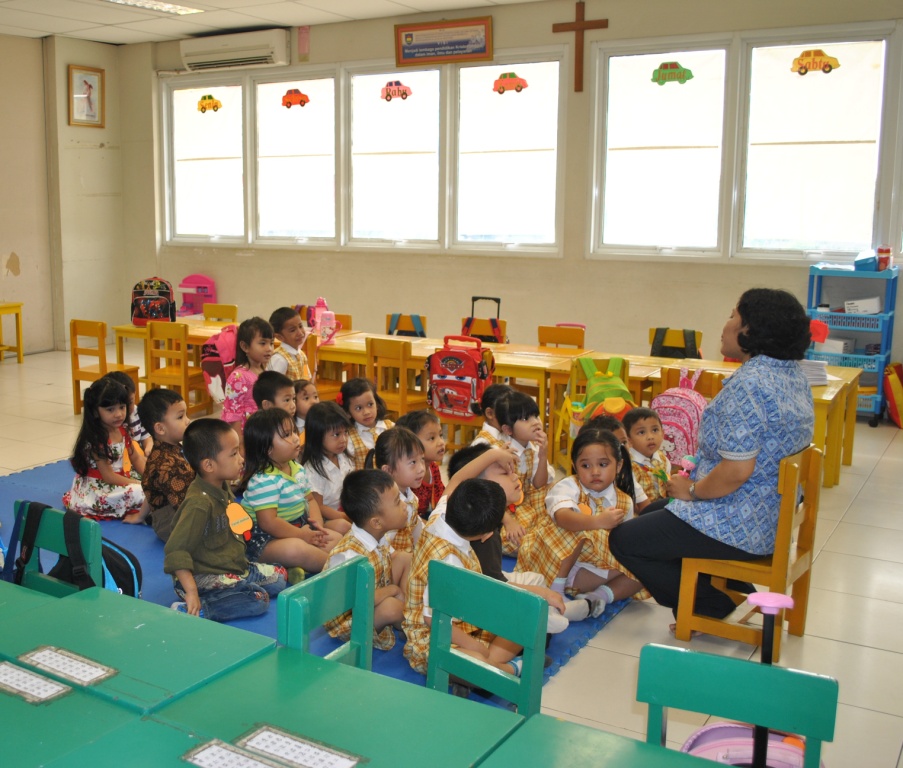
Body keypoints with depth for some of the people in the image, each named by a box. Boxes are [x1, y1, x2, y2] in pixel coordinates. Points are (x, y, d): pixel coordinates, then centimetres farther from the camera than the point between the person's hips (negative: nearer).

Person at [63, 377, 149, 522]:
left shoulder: (122, 430, 0)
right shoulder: (95, 440, -24)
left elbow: (136, 458, 8)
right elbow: (108, 476, -23)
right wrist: (138, 483, -22)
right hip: (95, 491, -9)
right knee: (140, 493, -28)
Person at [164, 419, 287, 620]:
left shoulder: (223, 488, 4)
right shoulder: (199, 503, -25)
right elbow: (176, 551, -27)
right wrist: (191, 592, -32)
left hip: (233, 567, 10)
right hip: (203, 578, -10)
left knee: (279, 578, 12)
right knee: (258, 599, -23)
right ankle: (190, 611, -24)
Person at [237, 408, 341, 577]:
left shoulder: (297, 469, 8)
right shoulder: (264, 480, -21)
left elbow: (310, 499, 16)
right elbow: (268, 522, -26)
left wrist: (317, 522, -4)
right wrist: (302, 535, -21)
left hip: (299, 529, 10)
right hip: (265, 540, -10)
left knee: (337, 538, 5)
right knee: (297, 549, -37)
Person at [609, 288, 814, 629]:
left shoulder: (748, 384, -26)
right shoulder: (794, 375, 6)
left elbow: (736, 472, -30)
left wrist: (692, 490, -12)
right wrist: (699, 478, 11)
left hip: (740, 527, -10)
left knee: (623, 540, 0)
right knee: (651, 514, 26)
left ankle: (713, 608, 8)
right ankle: (731, 590, 22)